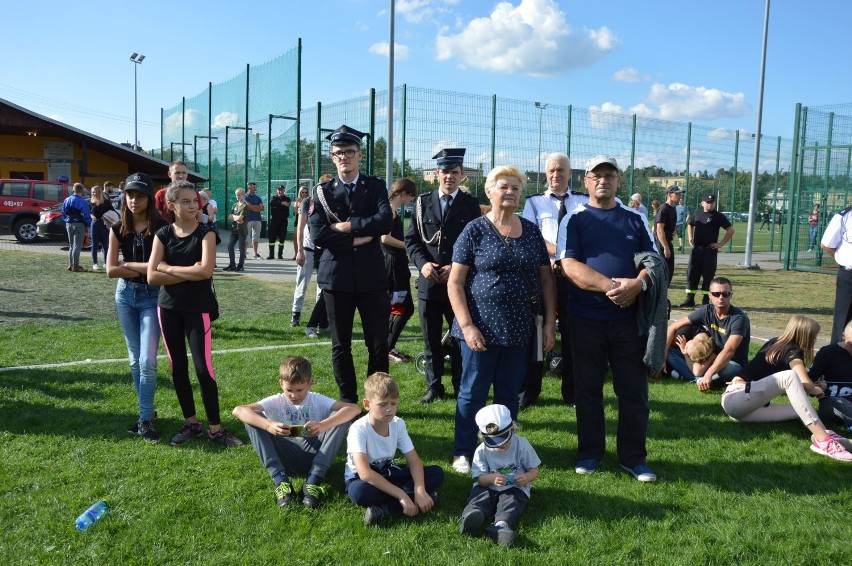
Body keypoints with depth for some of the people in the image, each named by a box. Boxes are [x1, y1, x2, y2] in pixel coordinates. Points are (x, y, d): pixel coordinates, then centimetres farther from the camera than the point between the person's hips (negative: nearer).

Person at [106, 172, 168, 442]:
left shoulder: (161, 227, -9)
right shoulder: (118, 228, 2)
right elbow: (111, 270, -3)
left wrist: (128, 264, -9)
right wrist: (145, 270, -10)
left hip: (152, 296, -4)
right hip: (126, 295, 4)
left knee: (147, 361, -9)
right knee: (135, 359, 11)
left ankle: (146, 419, 2)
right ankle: (147, 410, 23)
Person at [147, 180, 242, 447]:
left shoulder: (205, 233, -5)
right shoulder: (163, 234, 3)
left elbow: (206, 270, -20)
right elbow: (152, 276, -6)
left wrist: (169, 268, -10)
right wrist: (189, 273, -14)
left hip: (198, 307, -4)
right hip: (169, 307, 4)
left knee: (203, 368, -6)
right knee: (177, 366, 10)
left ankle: (215, 428, 4)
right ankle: (191, 423, 23)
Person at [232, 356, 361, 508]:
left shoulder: (317, 400, 1)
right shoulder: (276, 402, 2)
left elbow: (355, 409, -16)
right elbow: (238, 410, -15)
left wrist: (323, 425, -32)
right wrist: (268, 425, -33)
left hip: (313, 456, 0)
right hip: (285, 458, 1)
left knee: (340, 417, -19)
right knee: (254, 418, -15)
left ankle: (313, 481, -24)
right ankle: (280, 481, -24)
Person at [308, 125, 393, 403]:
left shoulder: (375, 186, 6)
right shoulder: (322, 191, 5)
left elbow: (386, 221, -13)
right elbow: (318, 234, -8)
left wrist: (347, 226, -13)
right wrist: (356, 239, -12)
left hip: (372, 276, 0)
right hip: (337, 276, 0)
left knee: (379, 344, 2)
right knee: (341, 346, 9)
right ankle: (347, 401, 22)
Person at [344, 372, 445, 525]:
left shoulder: (398, 424, -10)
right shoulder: (359, 429, -26)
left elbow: (414, 460, -10)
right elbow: (365, 473, -35)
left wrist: (420, 490, -30)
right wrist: (402, 496, -38)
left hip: (387, 473, 6)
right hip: (361, 478, -5)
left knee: (437, 473, -14)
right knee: (358, 491, -42)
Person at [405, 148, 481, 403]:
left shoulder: (470, 204, 3)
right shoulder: (423, 202, 8)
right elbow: (411, 239, 6)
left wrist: (457, 267, -12)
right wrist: (423, 263, -11)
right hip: (428, 281, 2)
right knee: (431, 339, 9)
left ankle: (461, 387, 18)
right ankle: (434, 386, 20)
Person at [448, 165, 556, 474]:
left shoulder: (531, 231, 7)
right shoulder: (474, 230, -5)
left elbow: (546, 279, 11)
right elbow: (455, 282, -6)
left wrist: (550, 323, 5)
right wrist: (467, 326, -13)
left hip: (520, 330, 4)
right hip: (482, 329, -3)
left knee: (509, 394, 12)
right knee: (473, 393, 6)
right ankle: (463, 453, 21)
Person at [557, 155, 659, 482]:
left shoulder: (635, 220, 12)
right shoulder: (575, 220, 3)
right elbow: (570, 265, -9)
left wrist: (638, 284, -16)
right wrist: (611, 285, -21)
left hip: (629, 317, 2)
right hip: (585, 318, -1)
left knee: (634, 391, 5)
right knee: (588, 390, 8)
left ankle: (634, 457, 18)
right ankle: (590, 453, 23)